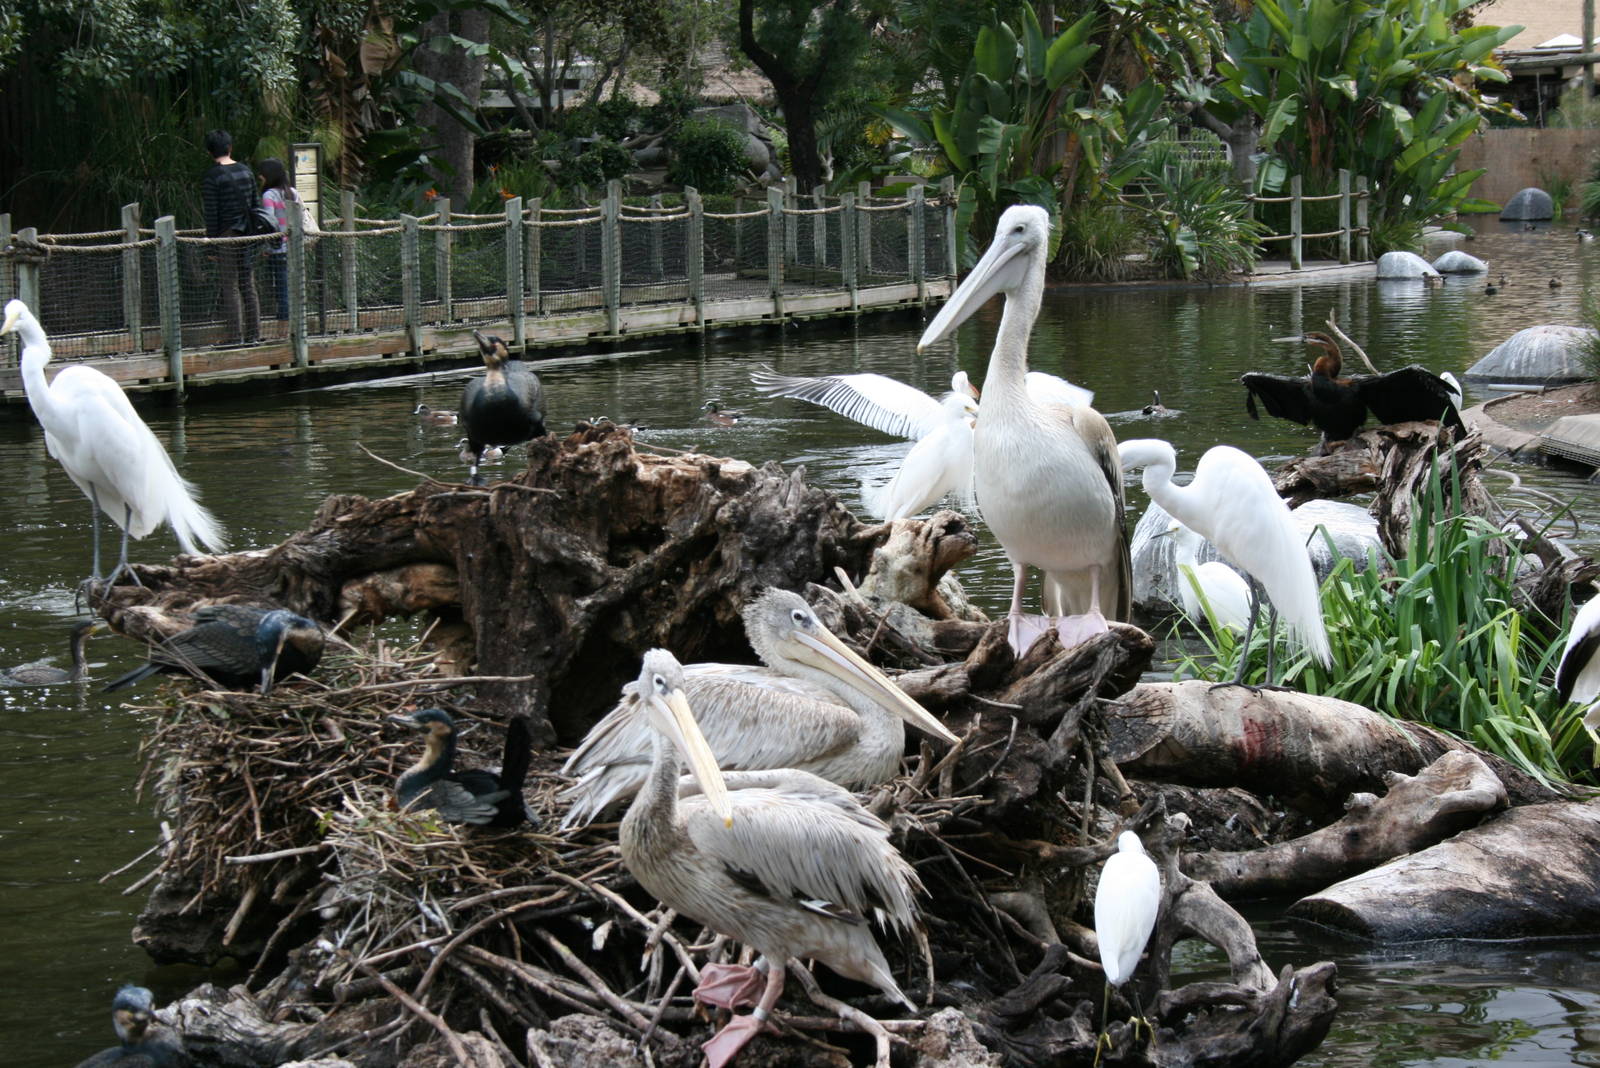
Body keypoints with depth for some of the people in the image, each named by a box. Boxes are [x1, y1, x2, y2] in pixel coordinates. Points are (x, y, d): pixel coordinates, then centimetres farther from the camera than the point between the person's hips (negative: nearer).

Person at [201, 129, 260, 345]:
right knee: (248, 285, 10)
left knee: (230, 286, -2)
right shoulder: (246, 171, 7)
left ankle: (235, 334, -5)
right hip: (247, 234, 5)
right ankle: (253, 332, 11)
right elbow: (254, 204, 12)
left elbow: (211, 214, -10)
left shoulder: (212, 177, -10)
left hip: (226, 236, -5)